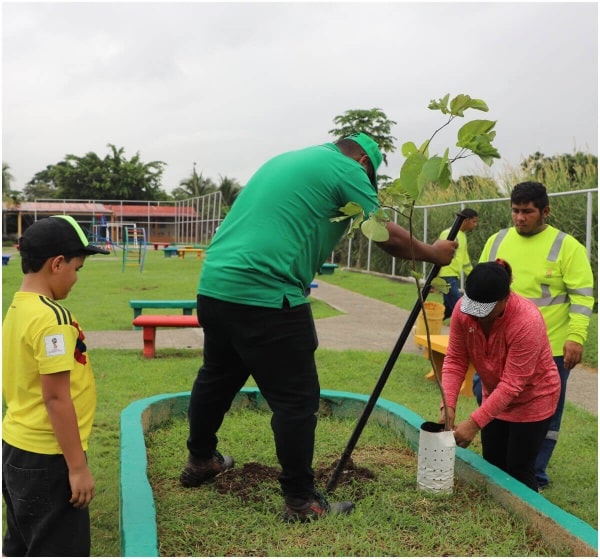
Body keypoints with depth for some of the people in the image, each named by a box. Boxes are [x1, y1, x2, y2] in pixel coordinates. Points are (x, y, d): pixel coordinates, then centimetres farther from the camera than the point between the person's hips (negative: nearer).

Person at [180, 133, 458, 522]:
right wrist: (433, 253, 17)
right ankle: (301, 501, 12)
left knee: (217, 378, 24)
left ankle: (200, 460, 43)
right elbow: (389, 238, 1)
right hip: (265, 296, -9)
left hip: (214, 284, 9)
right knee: (297, 399, 1)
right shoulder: (347, 168, 0)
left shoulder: (287, 160, 24)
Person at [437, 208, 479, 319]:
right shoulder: (449, 234, -13)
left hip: (454, 278, 10)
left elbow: (465, 260, 25)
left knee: (448, 310, 11)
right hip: (447, 278, -10)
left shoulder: (462, 236, 17)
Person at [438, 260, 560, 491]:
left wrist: (474, 422, -33)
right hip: (494, 396, 5)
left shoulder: (527, 321, -34)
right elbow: (455, 360, -13)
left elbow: (511, 384, -31)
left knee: (518, 471, -1)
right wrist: (449, 405, -25)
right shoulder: (463, 310, -19)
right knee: (492, 466, 12)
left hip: (532, 398, -5)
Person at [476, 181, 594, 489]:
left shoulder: (566, 246, -6)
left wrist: (576, 337, -16)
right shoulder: (497, 241, 8)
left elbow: (582, 295, -8)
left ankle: (534, 475, 24)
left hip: (550, 348, -4)